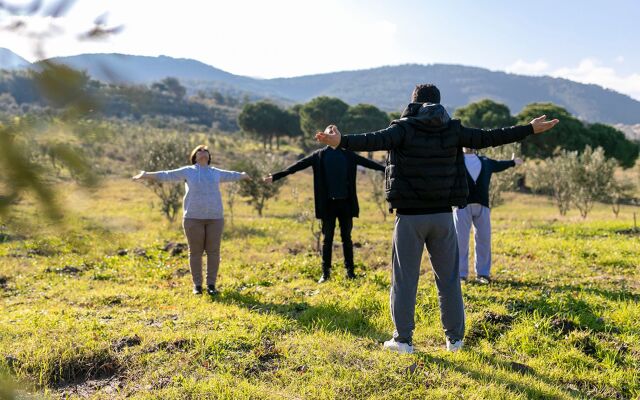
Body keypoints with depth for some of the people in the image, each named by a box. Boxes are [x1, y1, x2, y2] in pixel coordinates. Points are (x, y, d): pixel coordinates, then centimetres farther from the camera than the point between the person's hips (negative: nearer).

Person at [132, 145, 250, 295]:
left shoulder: (216, 173, 16)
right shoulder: (188, 171, 8)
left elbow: (232, 175, 32)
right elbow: (166, 175, 4)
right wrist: (146, 175, -4)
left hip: (215, 218, 2)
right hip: (193, 218, -2)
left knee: (213, 251, 1)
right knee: (195, 252, 2)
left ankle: (211, 284, 11)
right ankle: (197, 284, 13)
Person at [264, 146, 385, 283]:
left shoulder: (348, 155, 8)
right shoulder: (319, 155, 3)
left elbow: (367, 162, 12)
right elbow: (298, 165, -1)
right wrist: (276, 176, -6)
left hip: (345, 202, 1)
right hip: (328, 203, -1)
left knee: (346, 238, 6)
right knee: (327, 239, 3)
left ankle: (350, 271, 14)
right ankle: (325, 273, 10)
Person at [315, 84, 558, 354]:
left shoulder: (404, 129, -6)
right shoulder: (452, 131, 4)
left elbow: (375, 140, -25)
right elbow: (488, 137, 8)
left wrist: (342, 141, -37)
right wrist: (530, 129, 19)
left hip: (410, 217, -3)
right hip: (443, 216, 3)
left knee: (405, 278, 5)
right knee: (448, 278, 13)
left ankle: (403, 339, 9)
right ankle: (454, 337, 20)